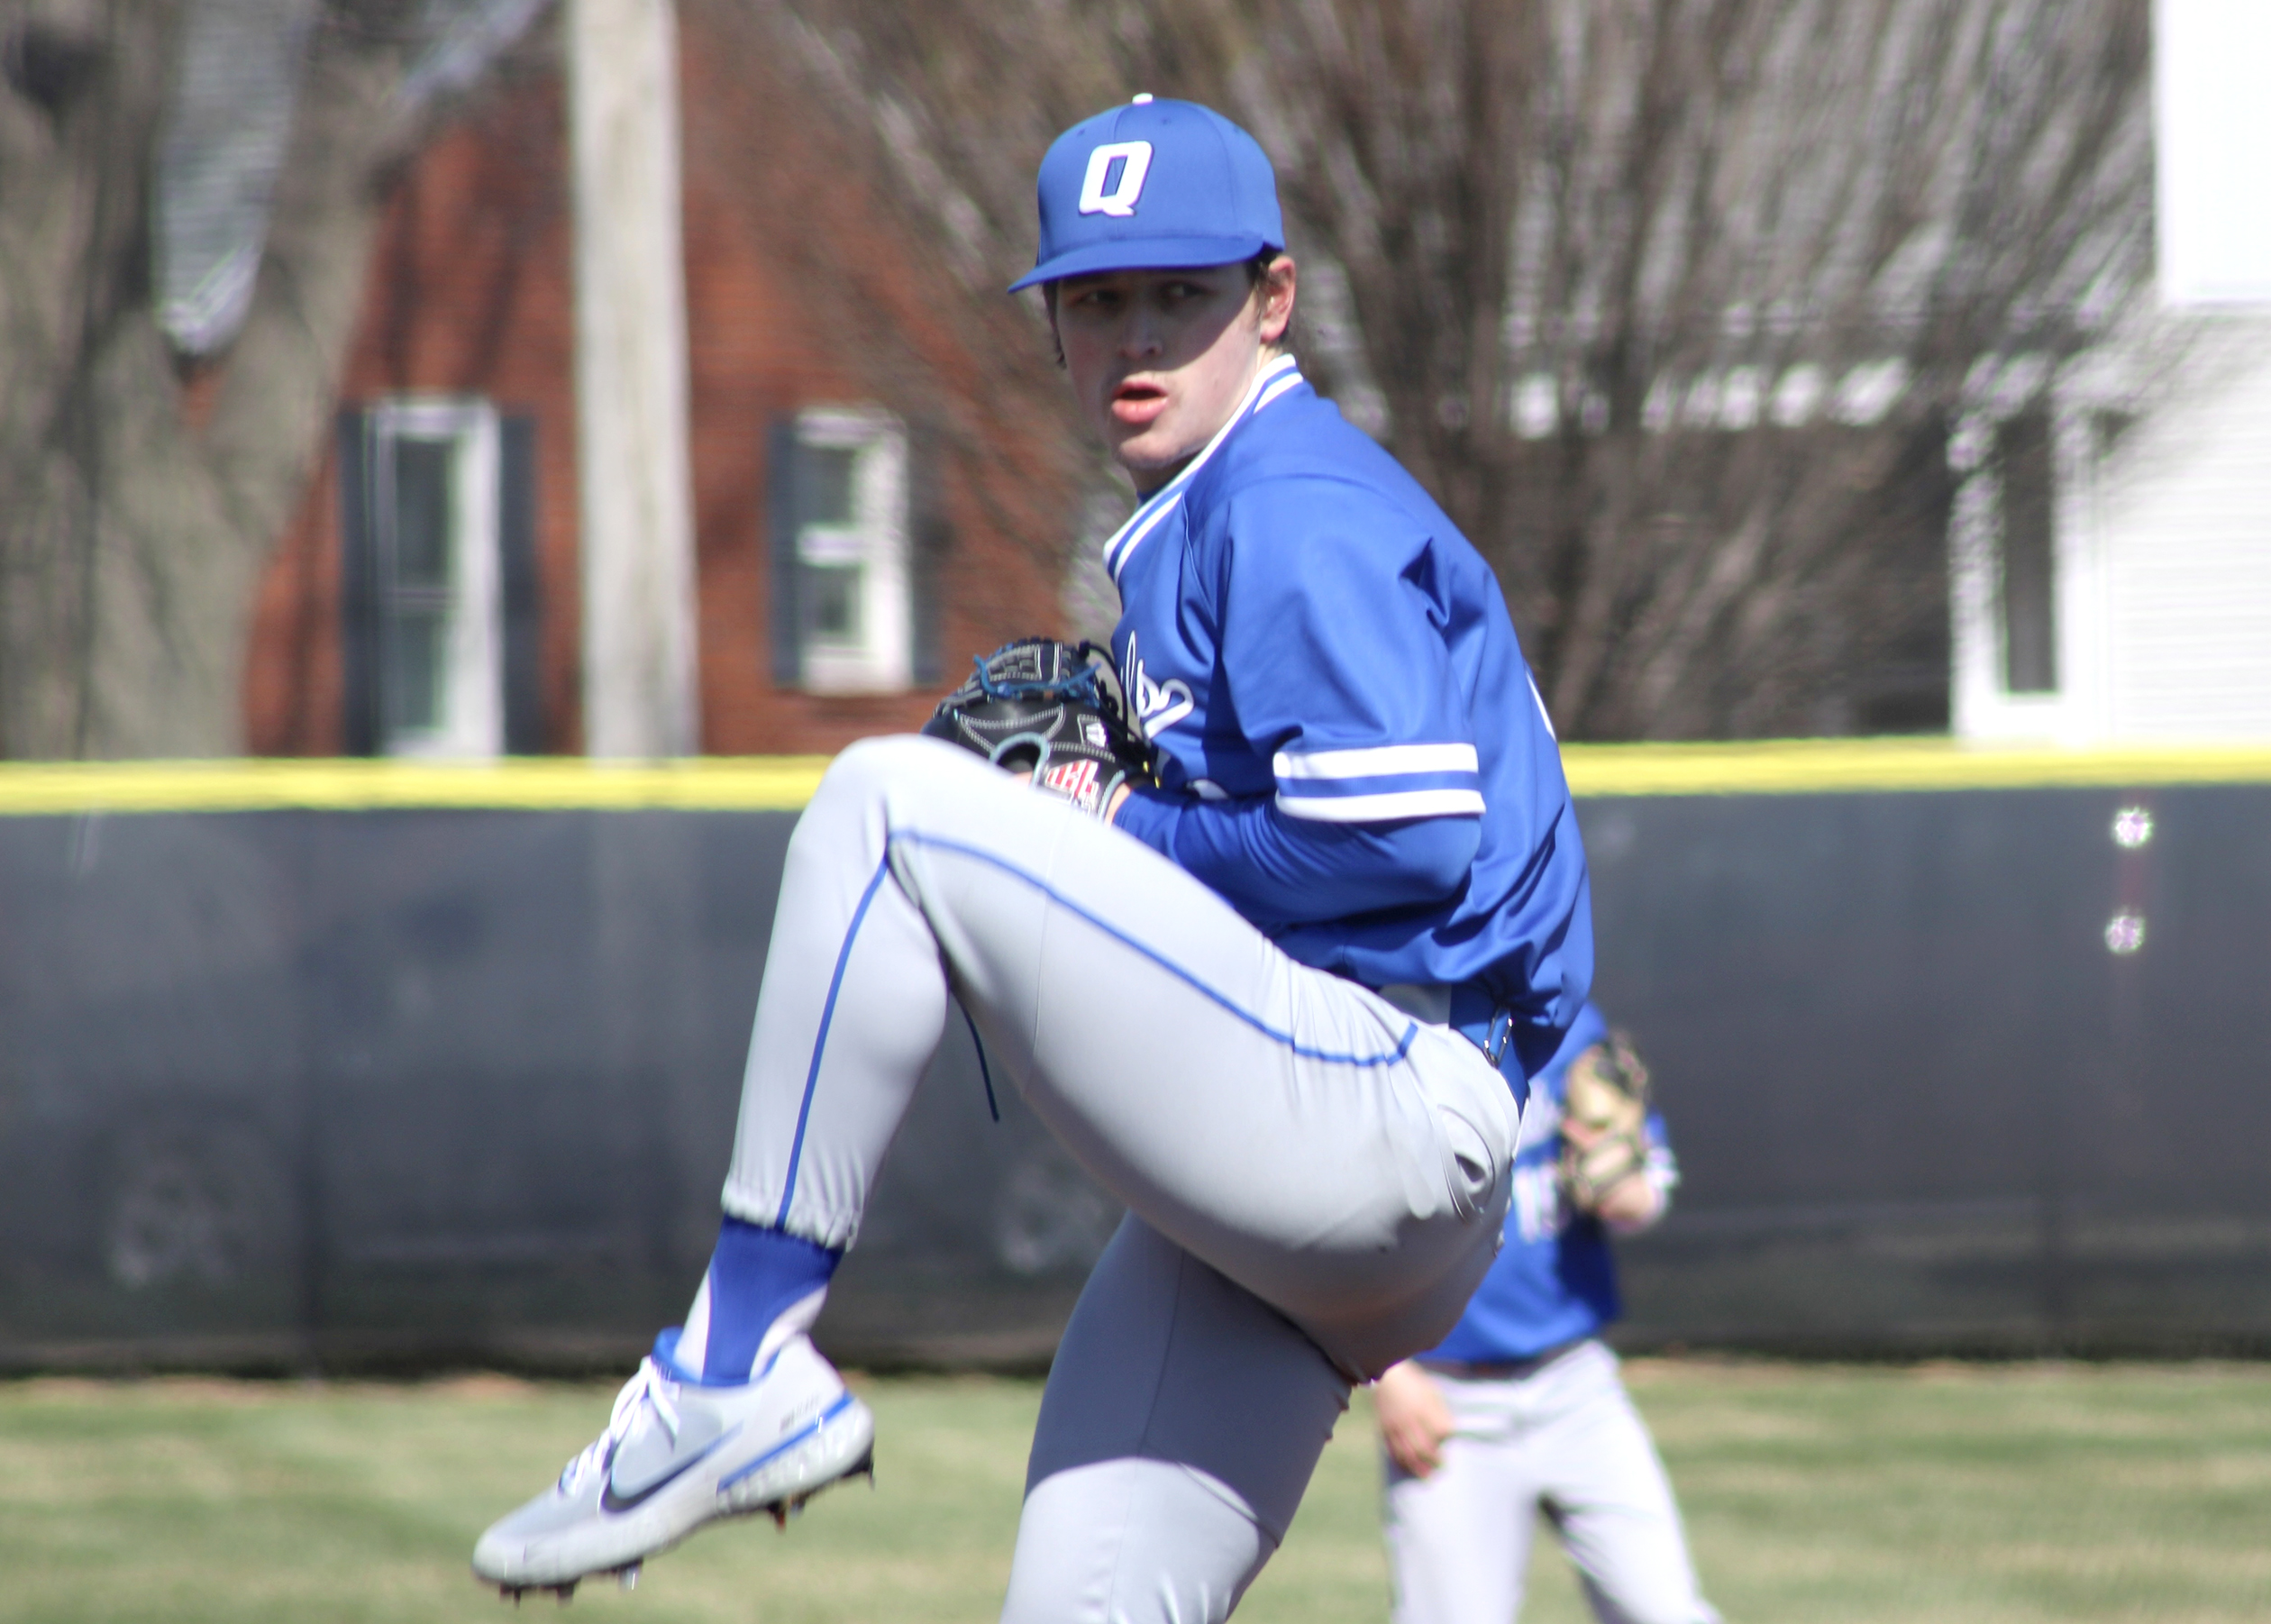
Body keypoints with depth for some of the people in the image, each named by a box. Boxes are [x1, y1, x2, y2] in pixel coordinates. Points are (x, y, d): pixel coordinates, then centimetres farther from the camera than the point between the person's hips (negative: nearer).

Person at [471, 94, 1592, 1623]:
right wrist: (1098, 839, 13)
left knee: (889, 806, -17)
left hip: (1374, 1116, -11)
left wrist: (1124, 840, -6)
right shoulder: (1199, 525, 26)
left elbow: (1409, 844, -19)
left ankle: (737, 1369, -17)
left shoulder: (1298, 510, -6)